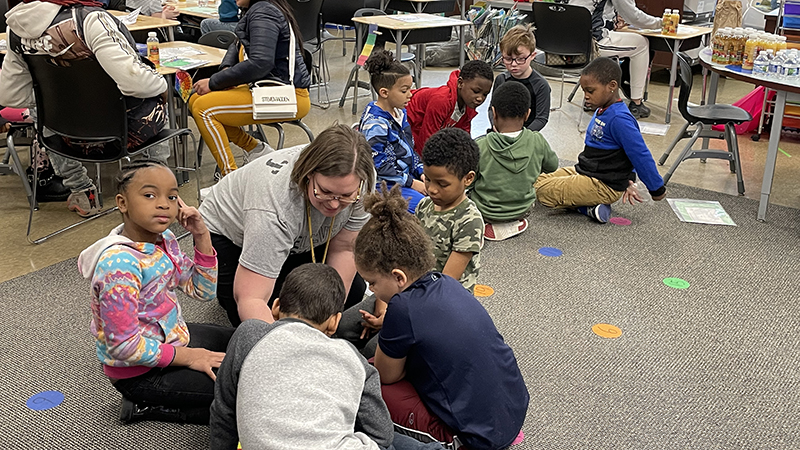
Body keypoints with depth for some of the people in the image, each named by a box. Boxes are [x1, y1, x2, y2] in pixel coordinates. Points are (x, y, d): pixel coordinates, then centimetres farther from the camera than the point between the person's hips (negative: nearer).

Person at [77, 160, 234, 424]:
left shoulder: (164, 240, -2)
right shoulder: (119, 264, -29)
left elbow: (204, 291, 6)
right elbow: (124, 346, -29)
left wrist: (202, 237, -8)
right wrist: (187, 357, -19)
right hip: (138, 372, -9)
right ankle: (145, 406, 0)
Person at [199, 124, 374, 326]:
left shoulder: (357, 183, -29)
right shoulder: (273, 207, -43)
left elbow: (344, 248, -15)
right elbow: (250, 299, -44)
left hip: (300, 240, 5)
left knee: (352, 292, -4)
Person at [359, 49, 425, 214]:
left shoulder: (400, 113, 8)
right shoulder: (375, 123, -20)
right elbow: (378, 165, -21)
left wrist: (421, 172, 5)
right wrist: (411, 183, -19)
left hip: (405, 175, 9)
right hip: (381, 185, -9)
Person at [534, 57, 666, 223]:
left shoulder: (619, 119, -25)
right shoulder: (603, 111, 7)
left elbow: (641, 155, -20)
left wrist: (657, 189, -12)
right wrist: (628, 181, 19)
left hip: (604, 186, -11)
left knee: (543, 191, -18)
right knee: (539, 180, 11)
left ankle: (589, 208, -8)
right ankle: (589, 203, 1)